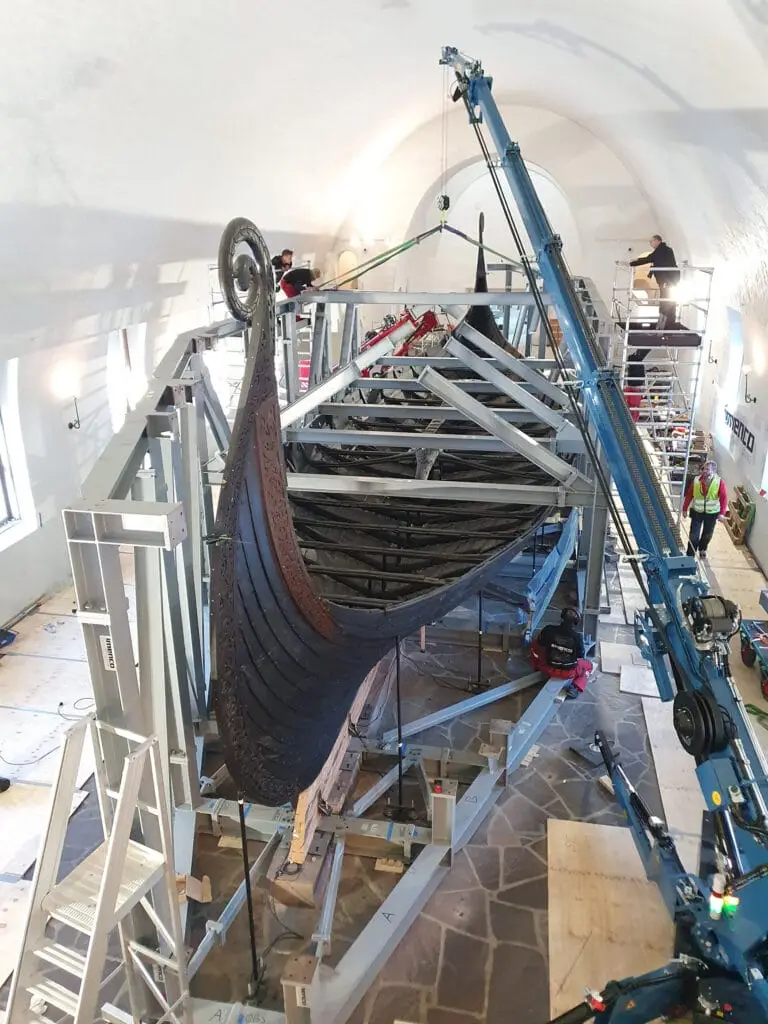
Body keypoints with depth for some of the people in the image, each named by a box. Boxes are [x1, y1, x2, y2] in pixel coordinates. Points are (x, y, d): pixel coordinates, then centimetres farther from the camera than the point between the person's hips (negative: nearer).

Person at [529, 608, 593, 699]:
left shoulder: (549, 630, -19)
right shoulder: (578, 637, -20)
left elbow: (540, 643, 1)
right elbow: (581, 656, -4)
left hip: (549, 669, 1)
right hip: (569, 673, -1)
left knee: (535, 643, 18)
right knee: (588, 664, 29)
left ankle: (538, 671, 37)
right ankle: (575, 688, 6)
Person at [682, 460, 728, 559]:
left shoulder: (720, 483, -18)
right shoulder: (696, 481, -14)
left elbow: (724, 498, -20)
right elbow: (689, 495, -5)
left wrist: (722, 513, -28)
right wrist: (685, 509, 0)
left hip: (712, 513, 1)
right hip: (697, 512, -1)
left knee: (707, 534, 21)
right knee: (694, 535, -3)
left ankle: (702, 549, 49)